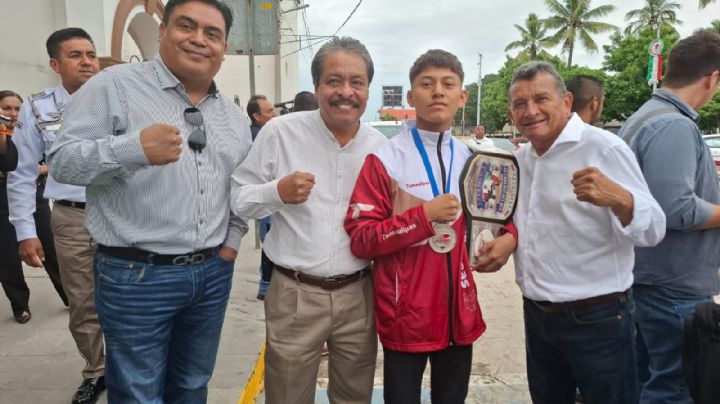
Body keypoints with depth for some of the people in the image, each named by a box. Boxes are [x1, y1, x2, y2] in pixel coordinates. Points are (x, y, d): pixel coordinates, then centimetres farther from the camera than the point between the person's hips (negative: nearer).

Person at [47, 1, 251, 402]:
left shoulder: (235, 116, 10)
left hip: (213, 273, 5)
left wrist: (233, 241, 9)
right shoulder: (115, 85, -7)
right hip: (136, 276, -5)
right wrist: (135, 148, -29)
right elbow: (62, 161, -12)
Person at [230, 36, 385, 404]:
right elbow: (239, 199, -4)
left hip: (358, 294, 3)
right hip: (295, 295, -2)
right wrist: (278, 192, -22)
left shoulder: (380, 145, 2)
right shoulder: (281, 131, -8)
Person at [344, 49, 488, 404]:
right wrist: (424, 215, -22)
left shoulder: (472, 160, 6)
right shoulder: (384, 160, -11)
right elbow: (360, 240, -14)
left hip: (459, 311, 5)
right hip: (405, 314, -4)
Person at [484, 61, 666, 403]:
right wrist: (506, 238, 2)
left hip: (597, 318, -6)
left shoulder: (603, 148, -14)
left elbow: (653, 230, -20)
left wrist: (617, 199, -39)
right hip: (536, 315, 7)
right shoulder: (519, 159, 7)